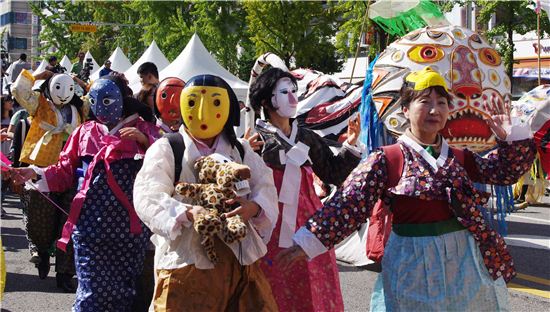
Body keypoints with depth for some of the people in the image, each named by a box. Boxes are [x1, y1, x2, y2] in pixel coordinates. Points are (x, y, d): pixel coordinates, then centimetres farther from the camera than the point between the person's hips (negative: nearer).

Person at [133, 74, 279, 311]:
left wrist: (254, 207, -18)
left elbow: (265, 187, 6)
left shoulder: (240, 149, 18)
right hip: (186, 260, -4)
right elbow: (148, 197, -10)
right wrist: (187, 213, -28)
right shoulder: (166, 149, 4)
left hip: (241, 257, 4)